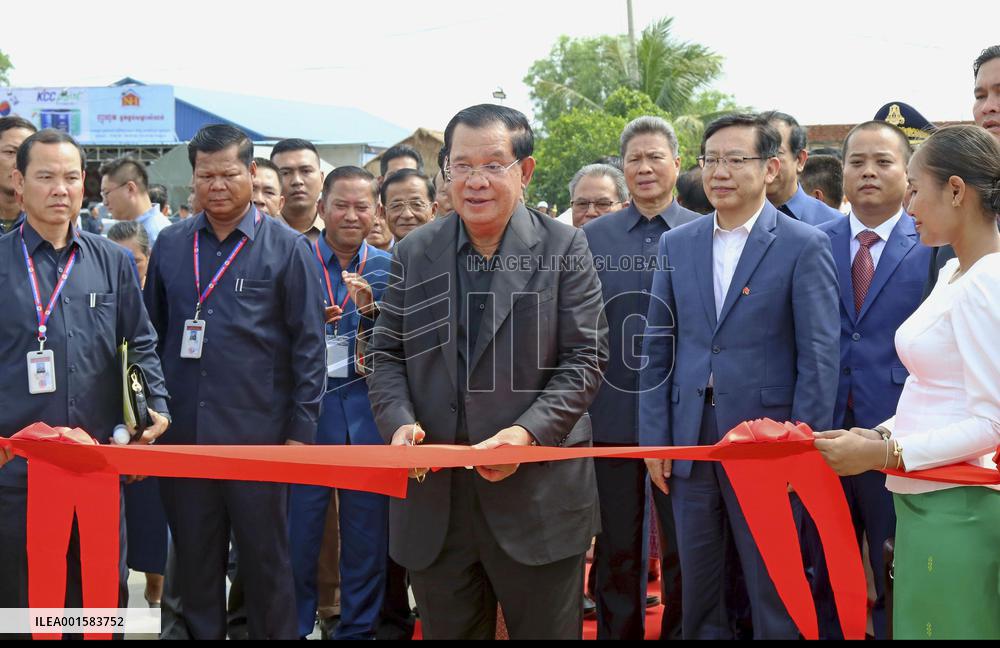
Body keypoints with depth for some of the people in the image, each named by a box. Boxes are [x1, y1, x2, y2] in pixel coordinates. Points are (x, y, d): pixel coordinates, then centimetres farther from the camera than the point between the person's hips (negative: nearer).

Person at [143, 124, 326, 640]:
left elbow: (308, 345, -4)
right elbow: (152, 333, 13)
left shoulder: (287, 248, -3)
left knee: (266, 559, 8)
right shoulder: (170, 245, 7)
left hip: (258, 434, -3)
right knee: (194, 558, 13)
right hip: (182, 433, 3)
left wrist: (301, 431, -8)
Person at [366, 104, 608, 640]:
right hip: (434, 500, 3)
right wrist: (399, 420, -11)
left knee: (546, 630, 9)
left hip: (537, 497, -2)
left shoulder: (564, 249, -1)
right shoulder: (413, 253, 8)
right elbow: (387, 354, 8)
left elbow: (586, 357, -6)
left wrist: (529, 431, -20)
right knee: (445, 630, 15)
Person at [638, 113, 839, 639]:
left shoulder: (805, 245, -6)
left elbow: (819, 357, -8)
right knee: (696, 583, 14)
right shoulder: (676, 244, 7)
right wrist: (654, 437, 4)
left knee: (773, 587, 9)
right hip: (689, 440, 4)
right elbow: (657, 348, 9)